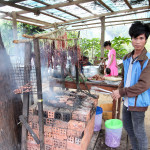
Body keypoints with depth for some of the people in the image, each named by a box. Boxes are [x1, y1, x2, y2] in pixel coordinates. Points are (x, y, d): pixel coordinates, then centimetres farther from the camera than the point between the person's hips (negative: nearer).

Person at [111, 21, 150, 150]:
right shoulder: (127, 58, 5)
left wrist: (121, 92, -21)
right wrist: (120, 90, -1)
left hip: (138, 102, -8)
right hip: (127, 100, 8)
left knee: (138, 131, 8)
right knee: (127, 126, 22)